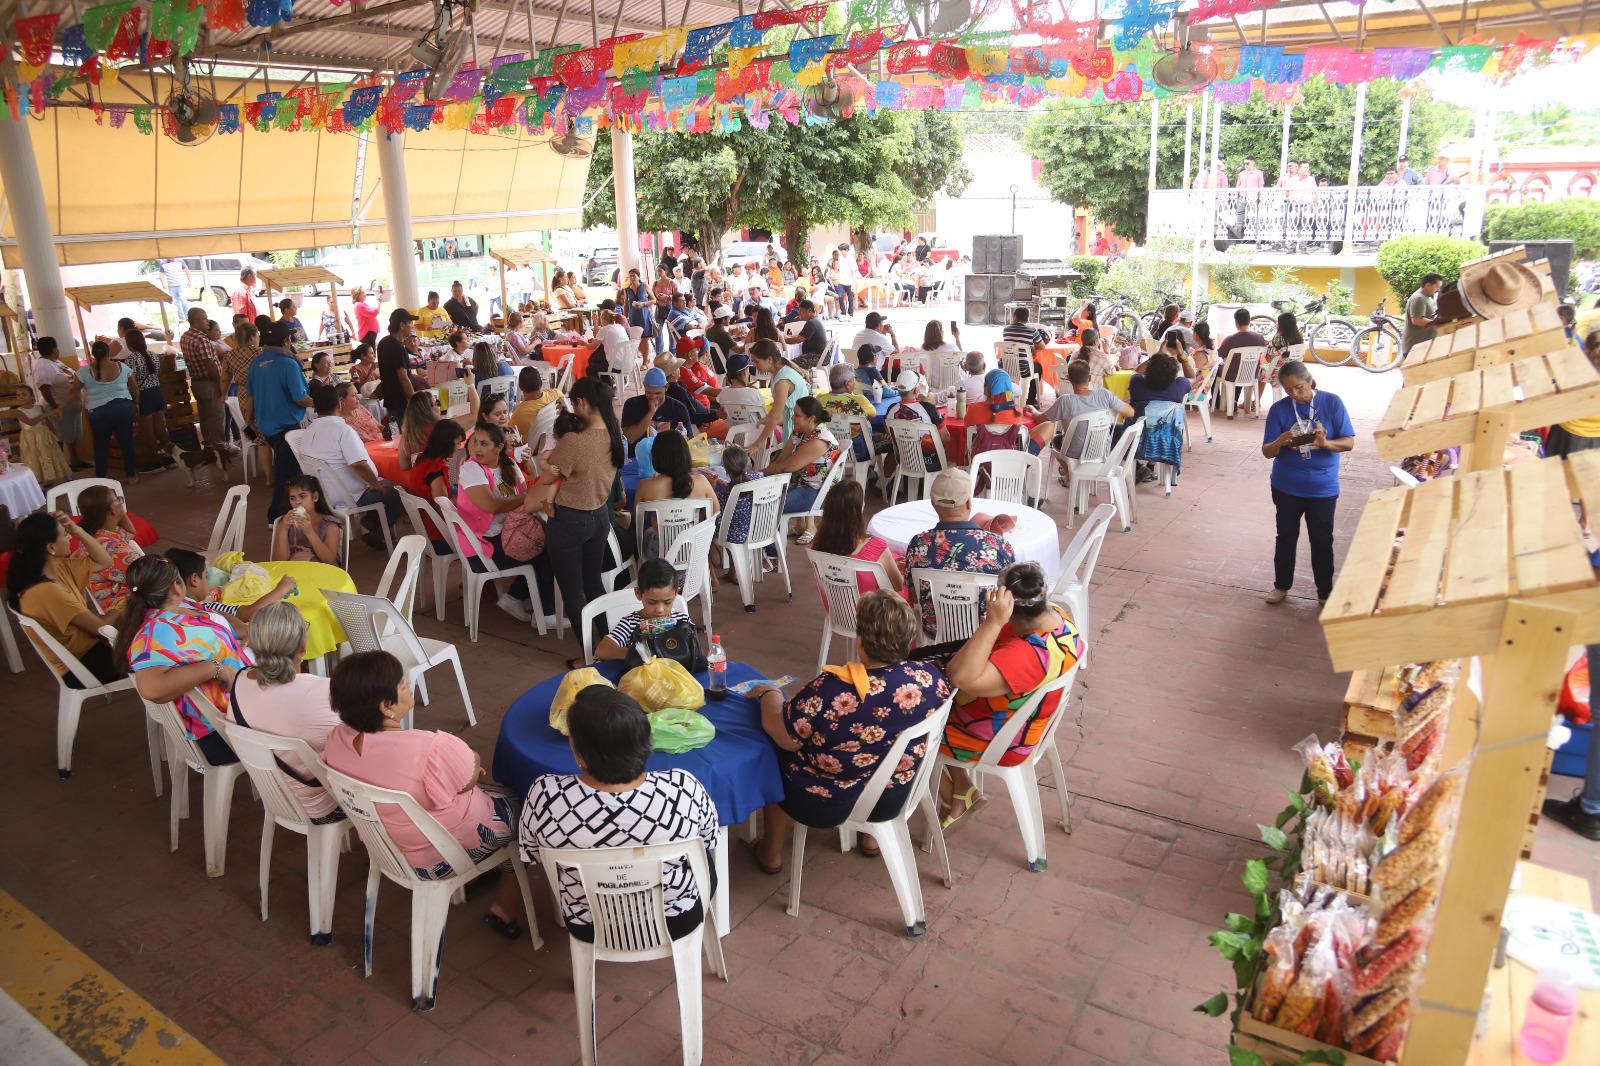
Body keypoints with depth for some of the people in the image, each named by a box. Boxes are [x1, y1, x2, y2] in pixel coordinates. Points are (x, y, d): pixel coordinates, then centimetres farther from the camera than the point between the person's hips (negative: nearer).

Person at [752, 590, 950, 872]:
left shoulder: (832, 690, -33)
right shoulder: (931, 677, -20)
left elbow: (785, 738, -19)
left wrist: (769, 694, -1)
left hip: (828, 805, -4)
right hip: (896, 799, 4)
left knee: (775, 755, 25)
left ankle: (771, 852, 38)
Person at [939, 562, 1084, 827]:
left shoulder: (1030, 655, -41)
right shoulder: (1057, 614, -13)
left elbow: (963, 678, -49)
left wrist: (994, 621, -49)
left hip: (1002, 743, -9)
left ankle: (954, 798, 31)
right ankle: (961, 788, 31)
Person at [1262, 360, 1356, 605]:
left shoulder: (1332, 403, -9)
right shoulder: (1279, 409, -7)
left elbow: (1349, 442, -9)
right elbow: (1267, 452, -8)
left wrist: (1325, 443, -29)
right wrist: (1279, 443, -30)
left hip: (1323, 488, -1)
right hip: (1286, 487, 1)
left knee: (1322, 541, 9)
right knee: (1286, 537, 15)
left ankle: (1325, 592, 24)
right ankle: (1281, 585, 32)